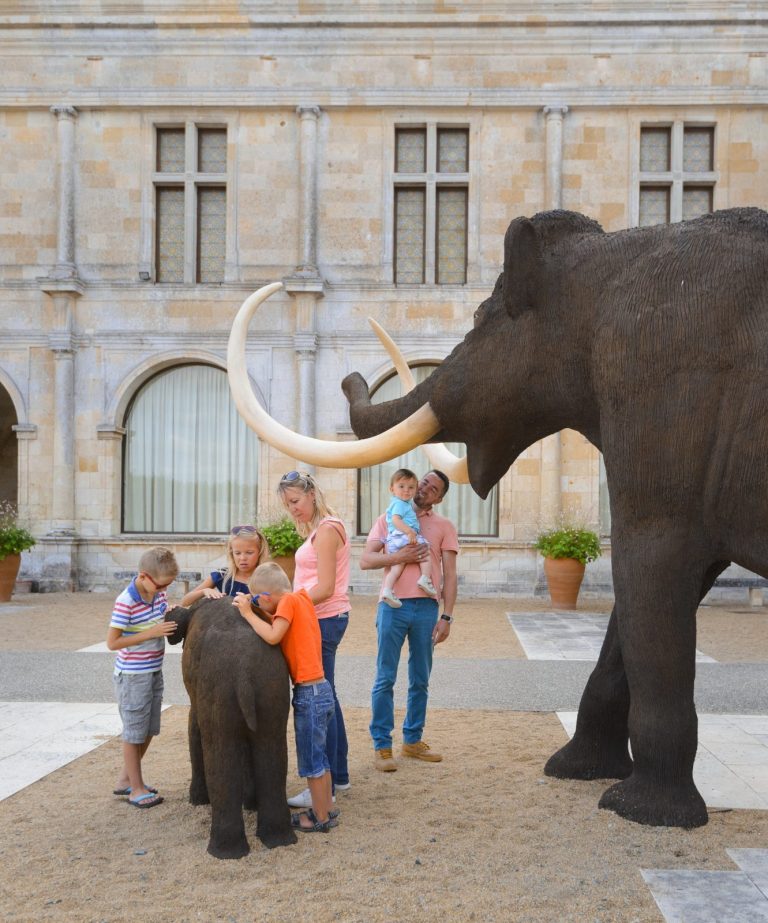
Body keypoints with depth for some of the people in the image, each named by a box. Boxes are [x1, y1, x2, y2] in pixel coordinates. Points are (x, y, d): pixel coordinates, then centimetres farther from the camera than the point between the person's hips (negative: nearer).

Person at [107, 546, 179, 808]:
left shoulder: (159, 593, -1)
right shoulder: (125, 602, -23)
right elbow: (112, 642, -21)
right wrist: (151, 633, -24)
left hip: (154, 672, 8)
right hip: (132, 675, -8)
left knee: (149, 730, 17)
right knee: (134, 732, 5)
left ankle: (125, 780, 33)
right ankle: (137, 788, 18)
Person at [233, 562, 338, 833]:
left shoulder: (289, 601, -15)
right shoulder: (301, 598, 10)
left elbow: (272, 636, -27)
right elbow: (276, 626, 11)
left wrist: (248, 612, -16)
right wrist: (252, 608, 2)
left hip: (309, 692, -9)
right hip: (320, 689, 9)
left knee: (311, 761, 5)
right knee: (318, 757, 20)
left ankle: (321, 818, 16)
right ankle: (326, 810, 31)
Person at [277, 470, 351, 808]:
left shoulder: (326, 529, -15)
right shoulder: (318, 528, 15)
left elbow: (325, 588, -20)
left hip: (325, 620, -10)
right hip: (323, 619, 10)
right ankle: (339, 775, 29)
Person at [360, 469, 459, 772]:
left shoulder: (444, 526, 9)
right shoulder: (388, 519, 8)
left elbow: (449, 575, 4)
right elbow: (365, 560, 0)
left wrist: (446, 616, -4)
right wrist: (398, 557, -16)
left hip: (427, 608, 1)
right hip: (393, 605, -1)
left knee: (420, 681, 9)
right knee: (385, 679, 1)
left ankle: (412, 740, 23)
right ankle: (381, 745, 9)